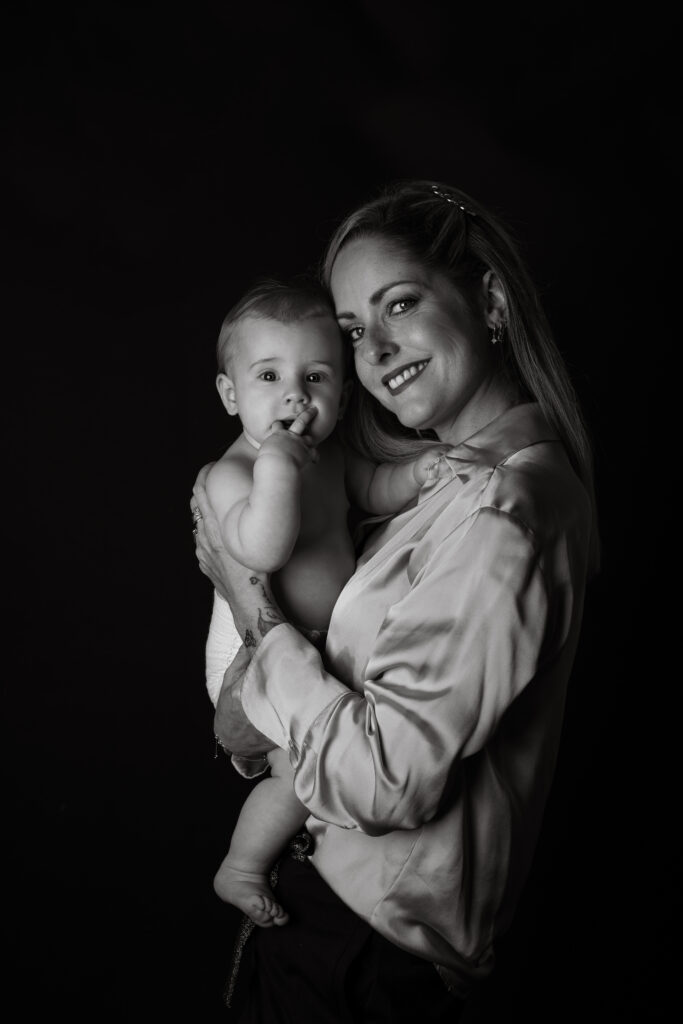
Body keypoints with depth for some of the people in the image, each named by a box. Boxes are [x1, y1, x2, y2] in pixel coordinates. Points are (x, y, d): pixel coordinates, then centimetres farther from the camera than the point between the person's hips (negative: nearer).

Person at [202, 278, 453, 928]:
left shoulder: (327, 453, -3)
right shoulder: (230, 474, -28)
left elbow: (372, 492, 11)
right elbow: (264, 550, -43)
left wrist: (415, 472, -10)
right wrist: (276, 464, -50)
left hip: (316, 644, 8)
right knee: (303, 775, -5)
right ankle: (240, 871, 18)